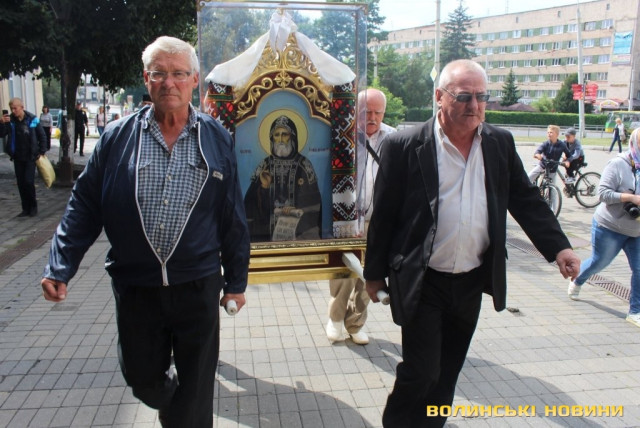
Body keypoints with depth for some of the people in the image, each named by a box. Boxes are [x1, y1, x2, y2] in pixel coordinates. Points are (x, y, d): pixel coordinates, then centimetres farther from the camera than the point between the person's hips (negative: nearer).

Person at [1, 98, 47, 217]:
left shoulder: (32, 119, -7)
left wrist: (42, 151, -4)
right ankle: (26, 208, 15)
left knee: (29, 181, -9)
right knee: (21, 183, 6)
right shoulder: (10, 120, -1)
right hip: (17, 158, 3)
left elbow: (42, 136, 0)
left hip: (30, 157, -3)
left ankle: (33, 207, 8)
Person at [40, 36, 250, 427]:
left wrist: (236, 280, 4)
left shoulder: (217, 139, 0)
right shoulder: (118, 137, 0)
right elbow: (84, 206, 2)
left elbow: (233, 217, 2)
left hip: (198, 287, -1)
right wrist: (60, 268, -7)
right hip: (135, 287, 2)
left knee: (196, 390, 8)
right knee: (142, 377, 20)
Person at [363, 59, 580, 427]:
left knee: (447, 372, 17)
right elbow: (384, 214, -7)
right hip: (423, 282, -4)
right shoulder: (405, 146, -12)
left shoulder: (501, 143, 2)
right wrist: (375, 272, -2)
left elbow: (527, 200, 8)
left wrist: (559, 246, -3)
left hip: (472, 281, 5)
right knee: (420, 373, 0)